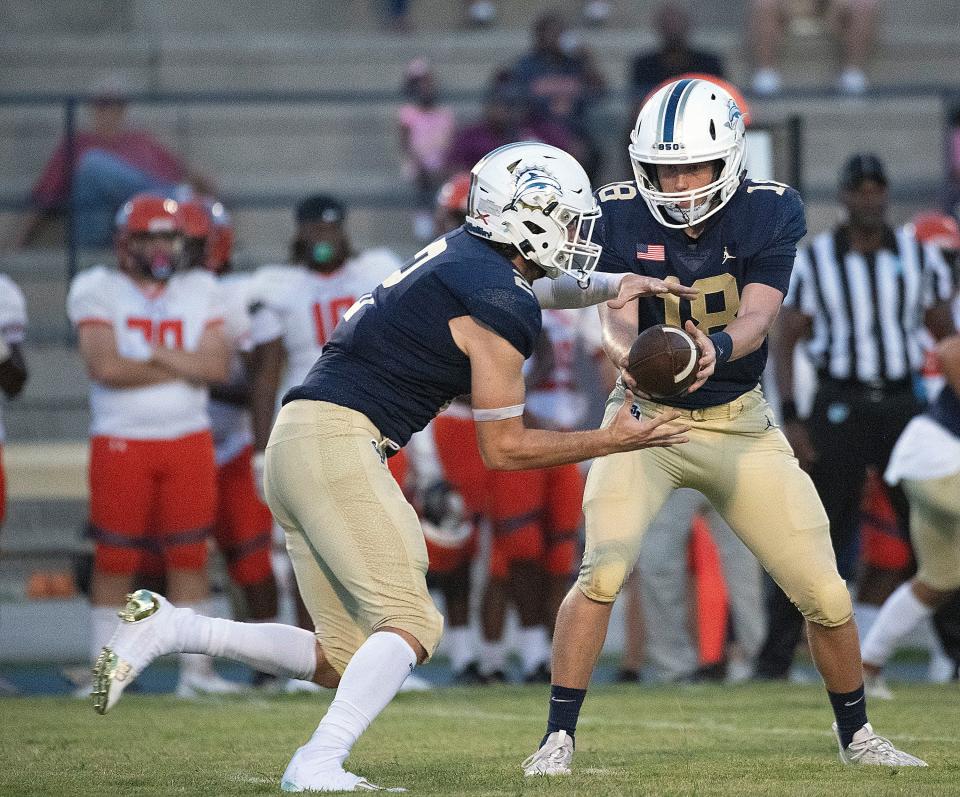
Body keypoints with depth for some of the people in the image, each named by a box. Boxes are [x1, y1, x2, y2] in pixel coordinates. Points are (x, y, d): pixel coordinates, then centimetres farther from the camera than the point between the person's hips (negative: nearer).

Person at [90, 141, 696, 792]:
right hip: (337, 438, -9)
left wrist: (614, 287, 25)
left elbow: (538, 285, 41)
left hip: (294, 443, 9)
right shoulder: (499, 306, -9)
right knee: (410, 623, -13)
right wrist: (612, 441, 3)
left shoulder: (462, 253, 17)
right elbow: (504, 448, -4)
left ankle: (166, 628, 5)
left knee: (345, 660, 9)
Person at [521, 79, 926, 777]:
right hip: (647, 422, -1)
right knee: (603, 569, -23)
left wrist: (715, 349, -45)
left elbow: (757, 316, -23)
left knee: (825, 593, 0)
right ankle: (558, 737, -13)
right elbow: (617, 318, -20)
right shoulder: (620, 216, -12)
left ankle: (856, 736, 24)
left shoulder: (772, 213, -12)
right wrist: (632, 359, -44)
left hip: (741, 424, 1)